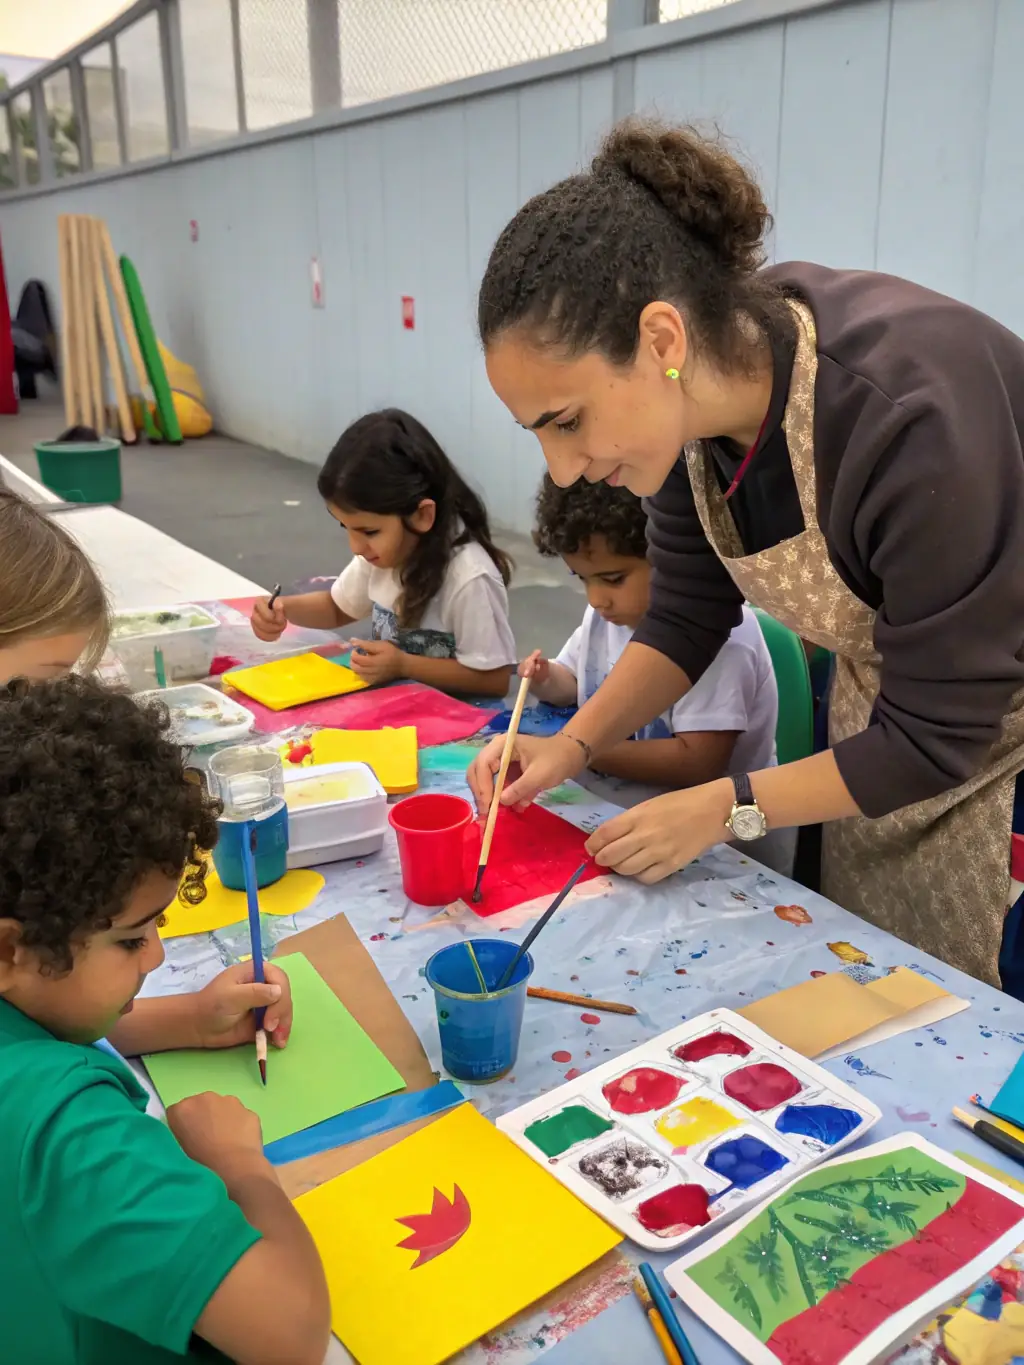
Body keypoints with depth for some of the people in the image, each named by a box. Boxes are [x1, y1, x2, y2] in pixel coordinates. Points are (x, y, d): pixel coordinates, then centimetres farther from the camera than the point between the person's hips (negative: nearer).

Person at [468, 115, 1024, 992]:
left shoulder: (911, 417, -37)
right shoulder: (692, 397, -16)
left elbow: (938, 737, -27)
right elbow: (687, 617, -2)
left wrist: (729, 808, -20)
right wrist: (573, 746, -14)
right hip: (893, 718, 6)